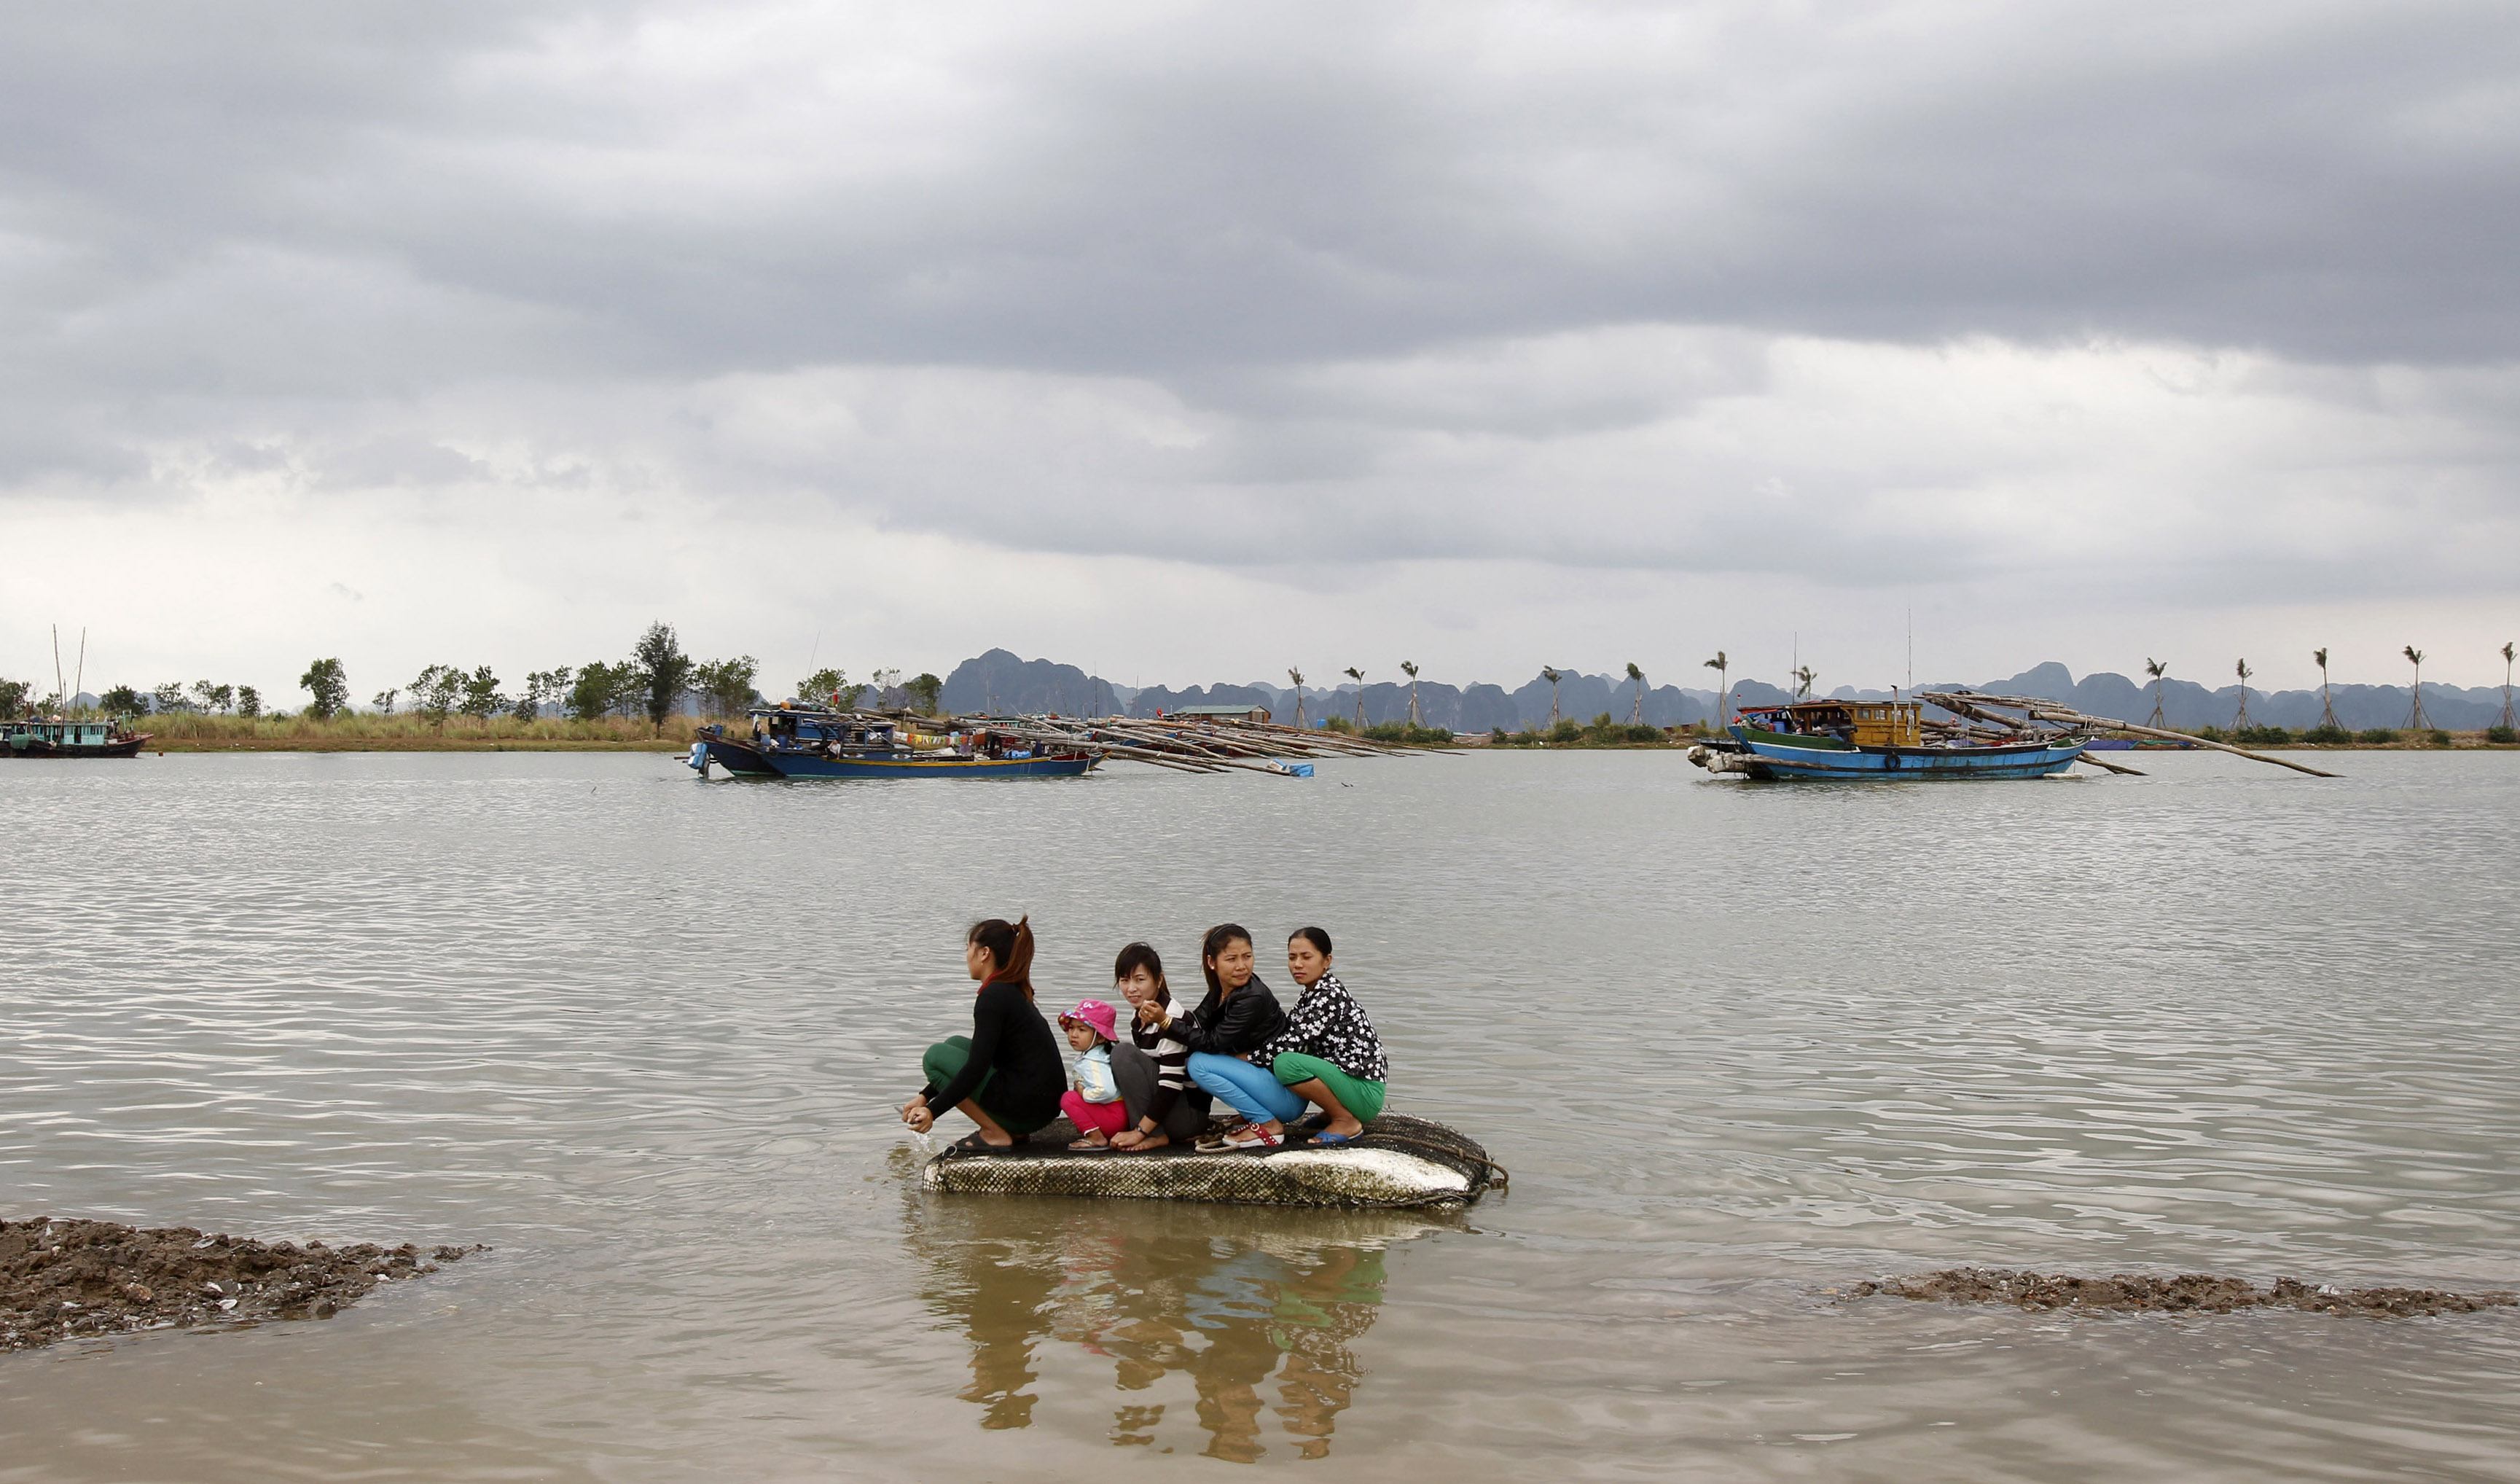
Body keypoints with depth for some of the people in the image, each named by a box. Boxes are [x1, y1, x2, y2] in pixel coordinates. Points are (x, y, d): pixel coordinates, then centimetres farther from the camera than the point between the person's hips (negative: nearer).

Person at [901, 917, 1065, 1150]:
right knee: (955, 1044, 19)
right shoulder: (1014, 991, 16)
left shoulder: (993, 997, -14)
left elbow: (976, 1068, -19)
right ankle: (1013, 1131, 12)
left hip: (1027, 1109, -9)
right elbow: (981, 1055, 24)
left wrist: (933, 1111, -14)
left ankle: (995, 1134, -4)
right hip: (1045, 1103, 9)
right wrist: (924, 1097, 22)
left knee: (936, 1055, 0)